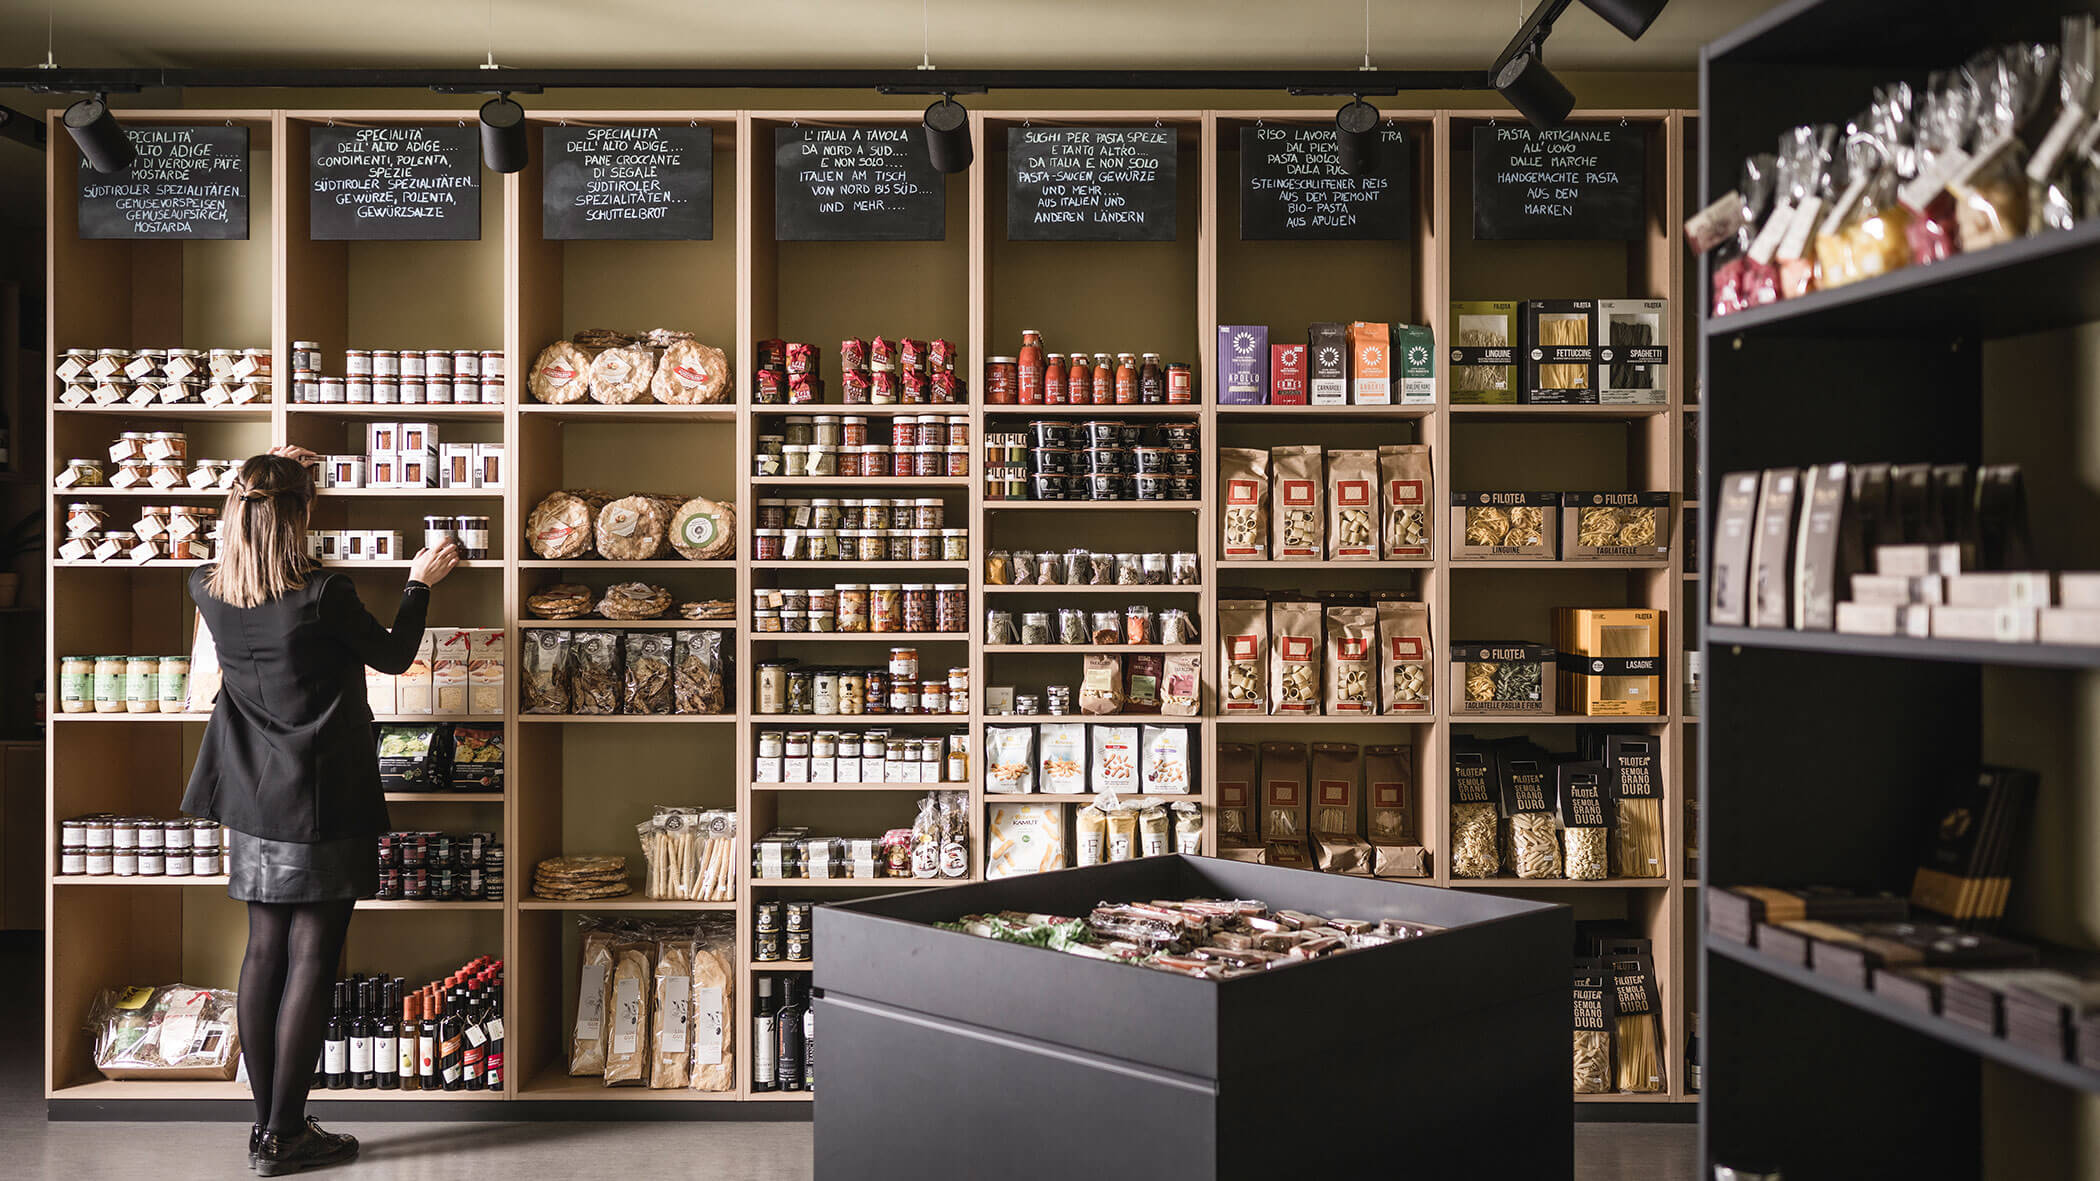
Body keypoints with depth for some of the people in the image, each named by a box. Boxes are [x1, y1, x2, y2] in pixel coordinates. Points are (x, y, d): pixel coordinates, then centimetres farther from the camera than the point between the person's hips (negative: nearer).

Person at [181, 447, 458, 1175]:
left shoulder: (209, 590, -2)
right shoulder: (324, 594, -18)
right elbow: (392, 656, -2)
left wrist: (265, 479, 28)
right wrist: (420, 583, 12)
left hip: (253, 802, 6)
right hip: (324, 803, -6)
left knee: (264, 950, 11)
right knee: (312, 957, 0)